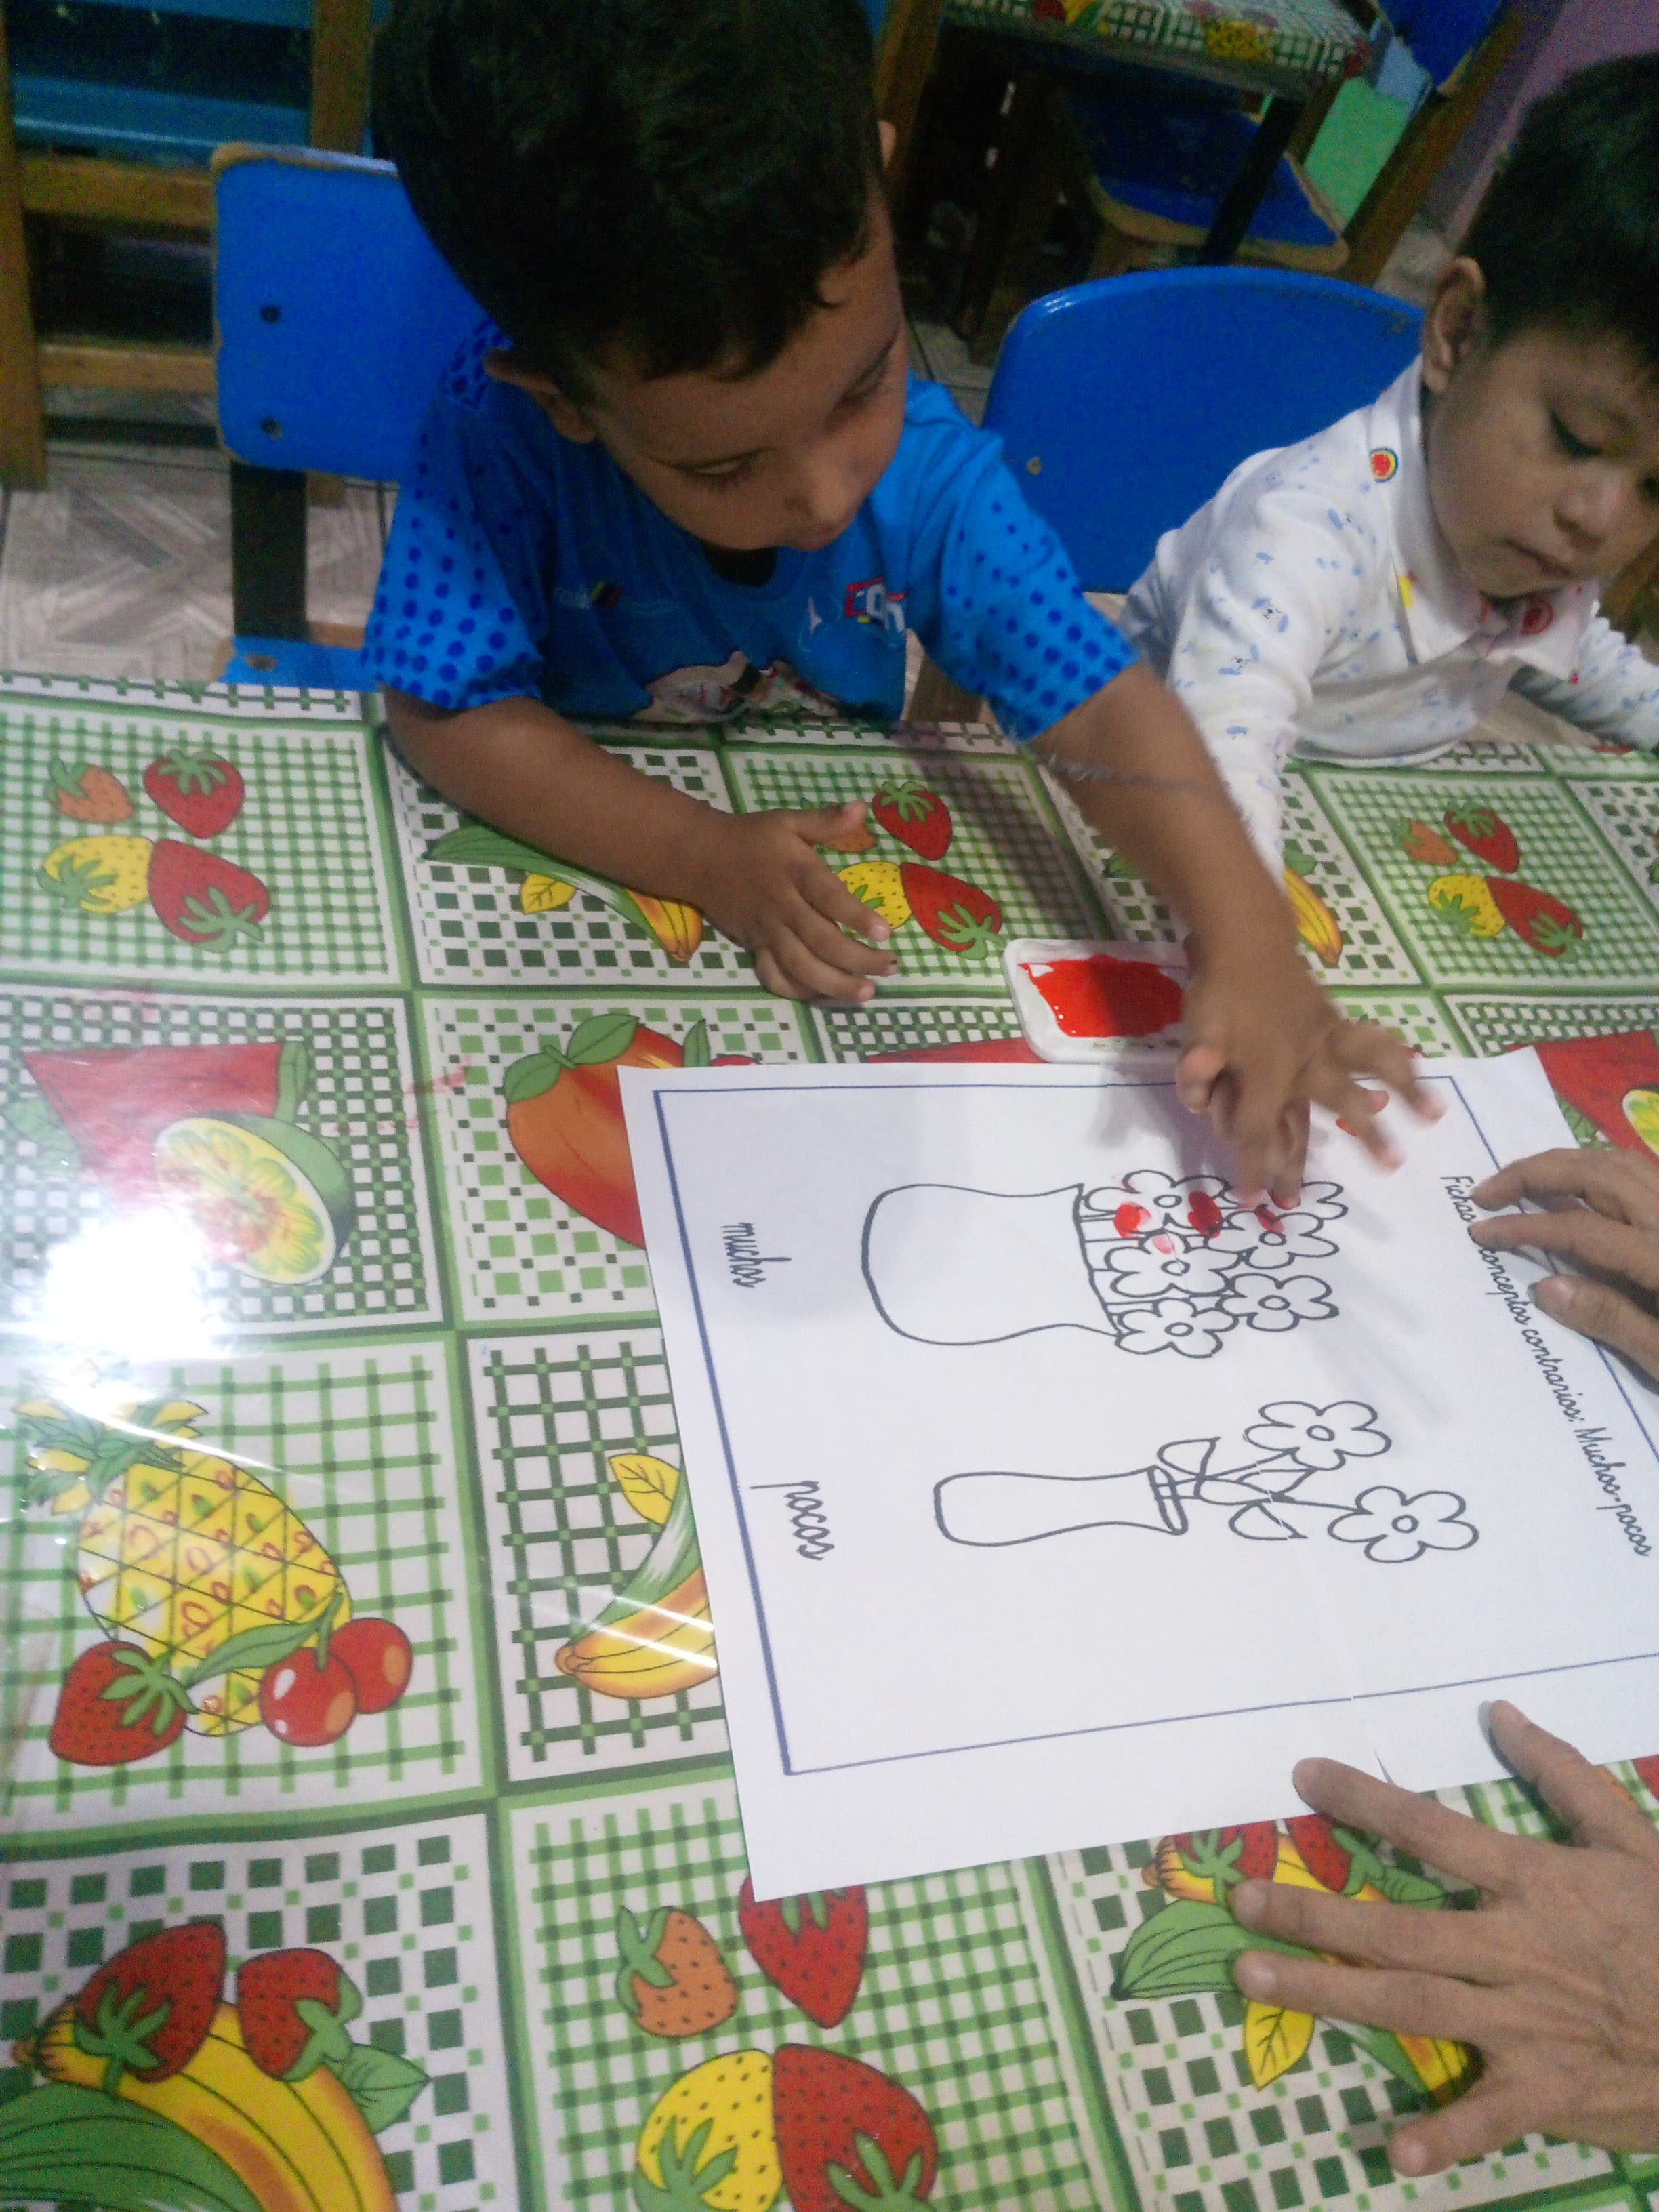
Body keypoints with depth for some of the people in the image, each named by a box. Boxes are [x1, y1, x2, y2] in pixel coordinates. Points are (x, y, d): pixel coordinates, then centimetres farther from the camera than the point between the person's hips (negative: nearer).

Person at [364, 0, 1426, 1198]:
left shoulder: (933, 481, -19)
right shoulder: (503, 431, -24)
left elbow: (1098, 704, -21)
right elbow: (448, 713, -22)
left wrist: (1244, 931, -36)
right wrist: (706, 857, -33)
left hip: (833, 874, 2)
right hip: (567, 863, -1)